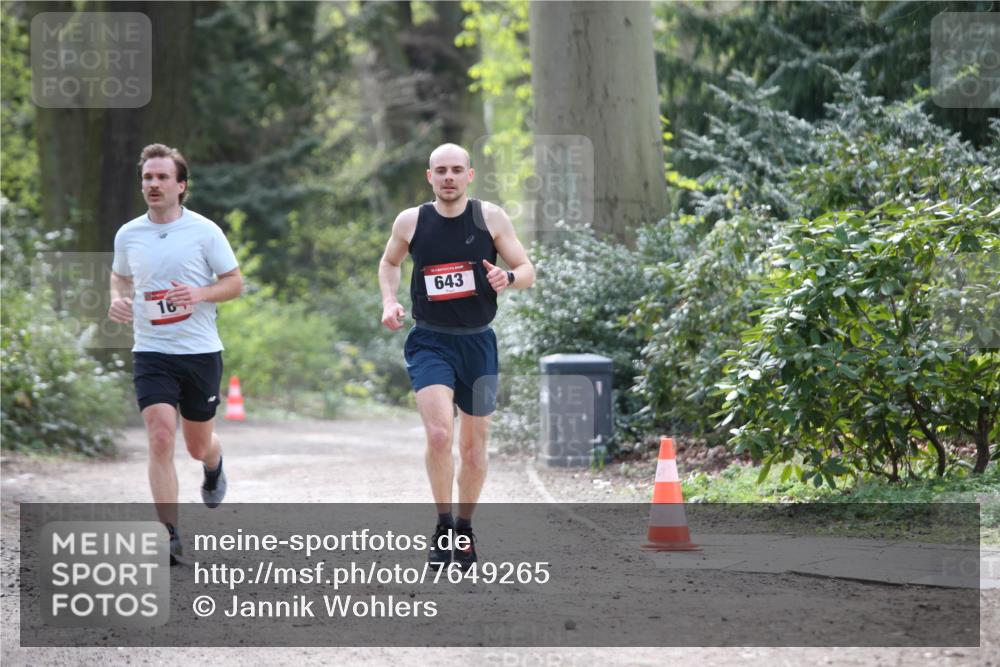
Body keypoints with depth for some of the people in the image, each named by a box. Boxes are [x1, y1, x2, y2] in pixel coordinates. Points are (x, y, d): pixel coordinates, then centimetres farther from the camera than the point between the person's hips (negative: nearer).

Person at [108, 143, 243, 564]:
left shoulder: (204, 231, -5)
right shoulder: (128, 235, 4)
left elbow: (234, 282, 0)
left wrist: (198, 294, -19)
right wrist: (117, 300, 0)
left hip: (201, 353, -1)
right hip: (151, 353, 1)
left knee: (199, 446, 12)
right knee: (161, 438, -16)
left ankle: (213, 466, 52)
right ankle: (170, 537, -14)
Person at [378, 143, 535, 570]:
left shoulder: (490, 218, -2)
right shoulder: (410, 221, 0)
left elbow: (528, 271, 2)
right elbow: (389, 263, 19)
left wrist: (509, 278, -20)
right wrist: (389, 301, 2)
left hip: (478, 343, 1)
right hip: (430, 342, -1)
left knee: (474, 445, 11)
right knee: (439, 433, -23)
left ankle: (465, 528, 31)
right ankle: (443, 524, -7)